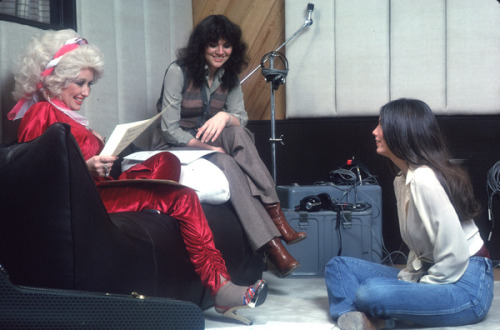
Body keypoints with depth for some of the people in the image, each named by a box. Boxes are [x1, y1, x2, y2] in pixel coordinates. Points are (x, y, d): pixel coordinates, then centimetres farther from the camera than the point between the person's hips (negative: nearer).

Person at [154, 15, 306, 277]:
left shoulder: (229, 77, 6)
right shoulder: (178, 71, -12)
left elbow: (241, 117, -4)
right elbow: (170, 129, -17)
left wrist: (224, 117, -27)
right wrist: (210, 147, -25)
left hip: (209, 146, 5)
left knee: (236, 132, -29)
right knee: (225, 162, -34)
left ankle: (275, 214, -36)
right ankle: (271, 244, -40)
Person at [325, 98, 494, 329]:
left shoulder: (423, 180, -21)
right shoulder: (403, 179, 10)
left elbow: (454, 255, -23)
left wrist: (419, 288, -12)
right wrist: (406, 278, 2)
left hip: (465, 286, -10)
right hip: (430, 274, 10)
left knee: (372, 293, -36)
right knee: (338, 266, 2)